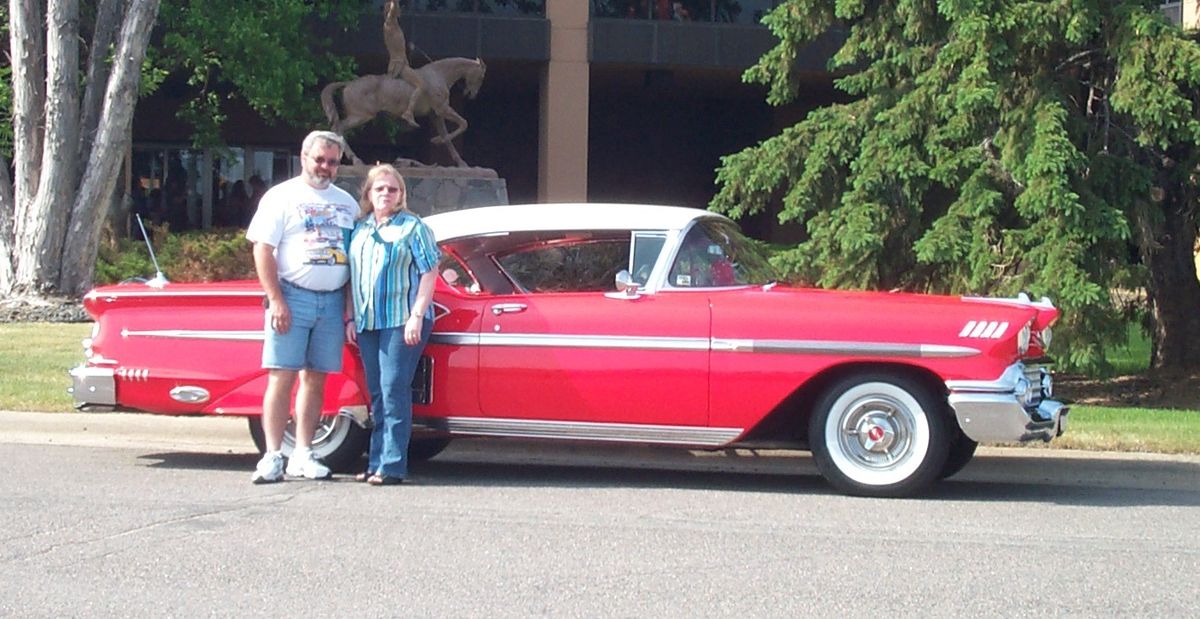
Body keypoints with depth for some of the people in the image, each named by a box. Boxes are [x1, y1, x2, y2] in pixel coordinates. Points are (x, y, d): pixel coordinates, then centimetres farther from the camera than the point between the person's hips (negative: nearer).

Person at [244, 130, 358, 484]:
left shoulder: (346, 203, 15)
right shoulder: (282, 197, 1)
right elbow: (262, 250, -4)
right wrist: (277, 301, -12)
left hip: (333, 301, 4)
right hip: (293, 296, -4)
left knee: (315, 378, 6)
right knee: (282, 376, -7)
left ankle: (303, 455, 11)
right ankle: (272, 457, -6)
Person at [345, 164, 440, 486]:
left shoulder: (413, 227, 0)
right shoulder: (359, 229, 15)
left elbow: (429, 273, -5)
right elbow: (352, 276, 20)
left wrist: (416, 317, -14)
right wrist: (351, 317, 11)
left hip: (402, 321, -6)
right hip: (367, 323, 6)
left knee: (394, 390, -10)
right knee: (377, 395, 9)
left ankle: (393, 466, -10)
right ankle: (376, 463, 13)